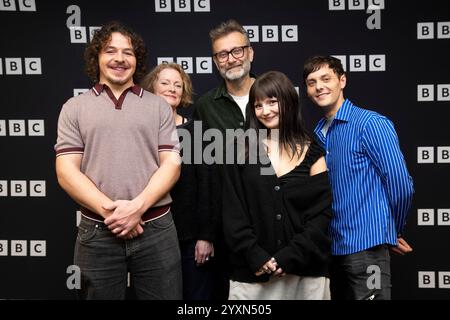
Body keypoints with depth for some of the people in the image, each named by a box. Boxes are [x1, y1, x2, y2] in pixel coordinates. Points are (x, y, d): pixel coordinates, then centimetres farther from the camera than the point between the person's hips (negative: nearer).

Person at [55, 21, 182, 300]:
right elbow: (67, 172, 0)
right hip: (97, 232, 0)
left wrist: (138, 206, -13)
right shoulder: (74, 108, 7)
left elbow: (172, 164, 1)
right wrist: (109, 210, -12)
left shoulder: (159, 106, 8)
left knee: (164, 295, 8)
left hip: (157, 229, 0)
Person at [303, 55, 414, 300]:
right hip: (332, 246, 7)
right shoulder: (318, 134, 8)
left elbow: (401, 186, -13)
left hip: (365, 246, -6)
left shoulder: (371, 124, -12)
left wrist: (393, 231, 2)